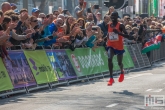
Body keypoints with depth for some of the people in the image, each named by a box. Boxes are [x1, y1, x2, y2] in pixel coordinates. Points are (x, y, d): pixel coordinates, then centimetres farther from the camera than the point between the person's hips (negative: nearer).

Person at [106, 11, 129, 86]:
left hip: (119, 47, -3)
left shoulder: (120, 26, -12)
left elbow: (127, 36, -19)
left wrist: (118, 32, -31)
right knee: (109, 59, -22)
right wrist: (107, 41, 11)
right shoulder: (109, 25, 3)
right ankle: (111, 78, -21)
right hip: (111, 46, 3)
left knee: (119, 63, 10)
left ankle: (122, 72, 47)